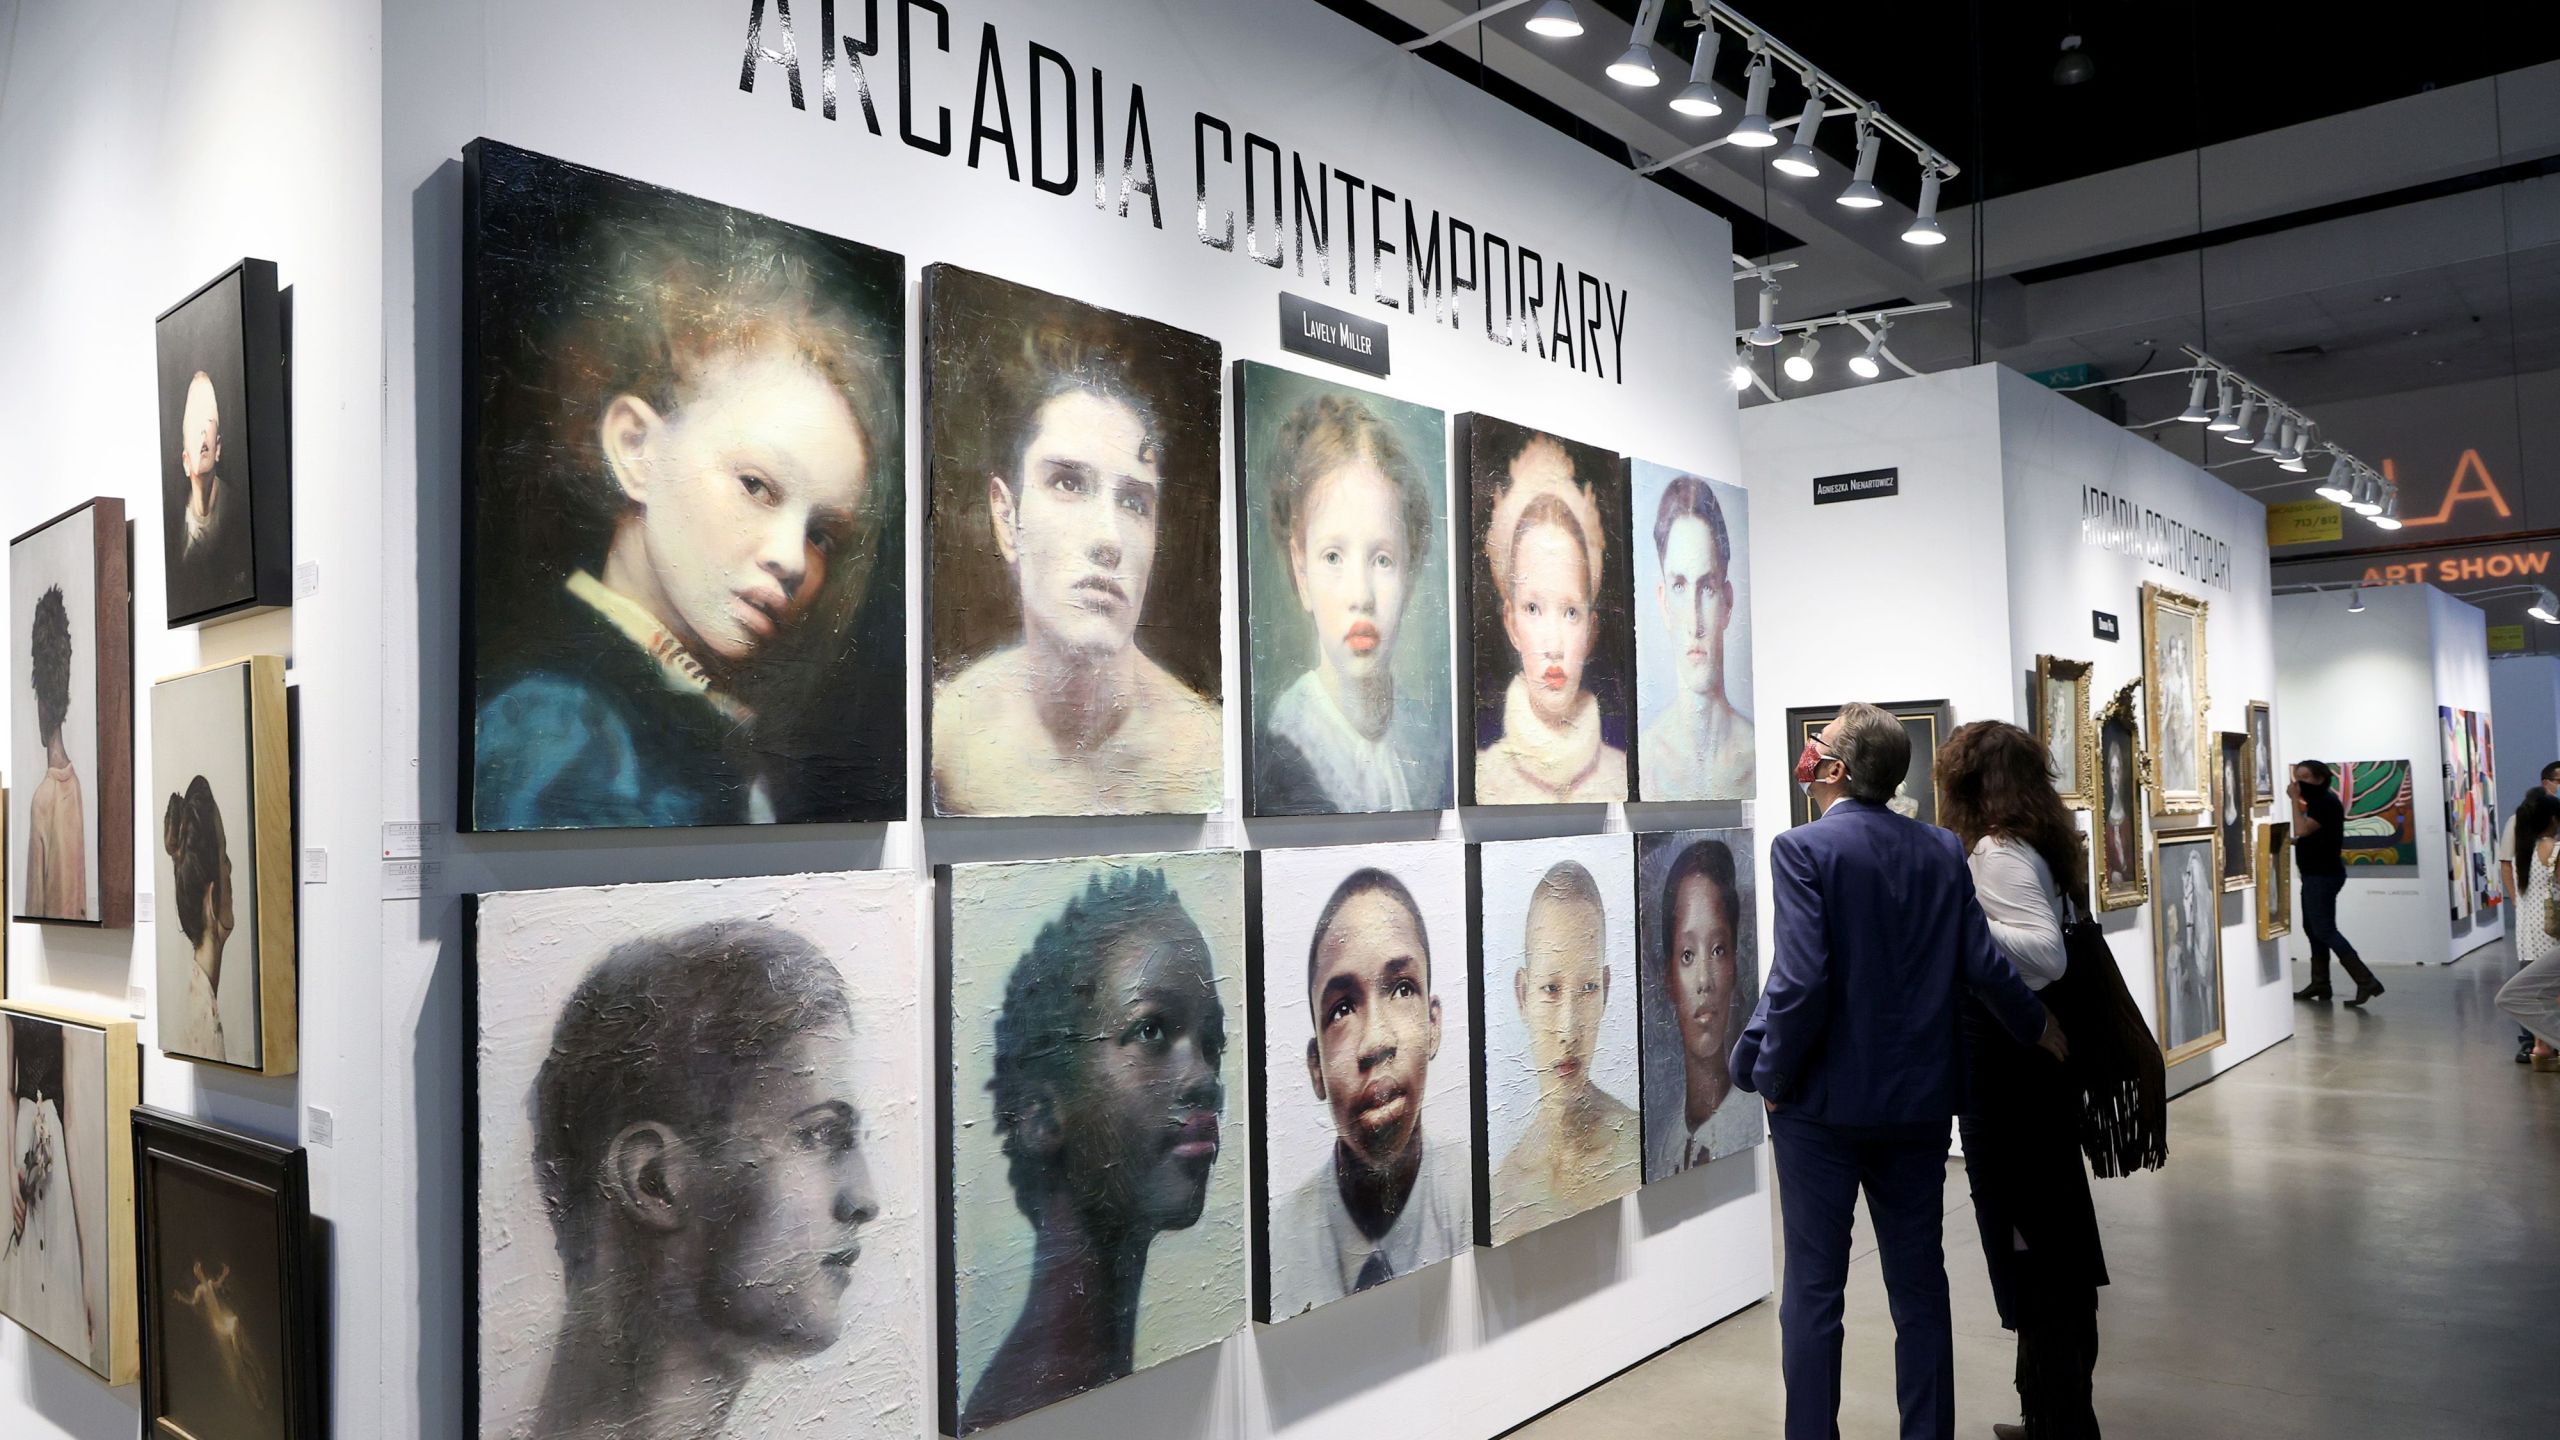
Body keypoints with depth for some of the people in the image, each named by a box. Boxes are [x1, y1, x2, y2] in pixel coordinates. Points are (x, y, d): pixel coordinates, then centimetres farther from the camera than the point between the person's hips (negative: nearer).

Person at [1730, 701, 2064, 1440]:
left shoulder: (1804, 848, -14)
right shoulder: (1942, 850, 1)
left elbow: (1801, 980, -21)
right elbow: (1982, 963, 0)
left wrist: (1773, 1075, -8)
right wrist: (2038, 1026, 18)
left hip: (1824, 1101, -5)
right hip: (1918, 1099, 5)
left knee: (1814, 1289, 5)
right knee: (1920, 1284, 15)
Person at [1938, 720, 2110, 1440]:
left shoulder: (1994, 853, -17)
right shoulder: (2042, 845, 10)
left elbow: (2047, 954, -27)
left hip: (2006, 1067, -10)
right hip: (2042, 1058, 10)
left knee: (2027, 1244, -1)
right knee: (2058, 1240, 16)